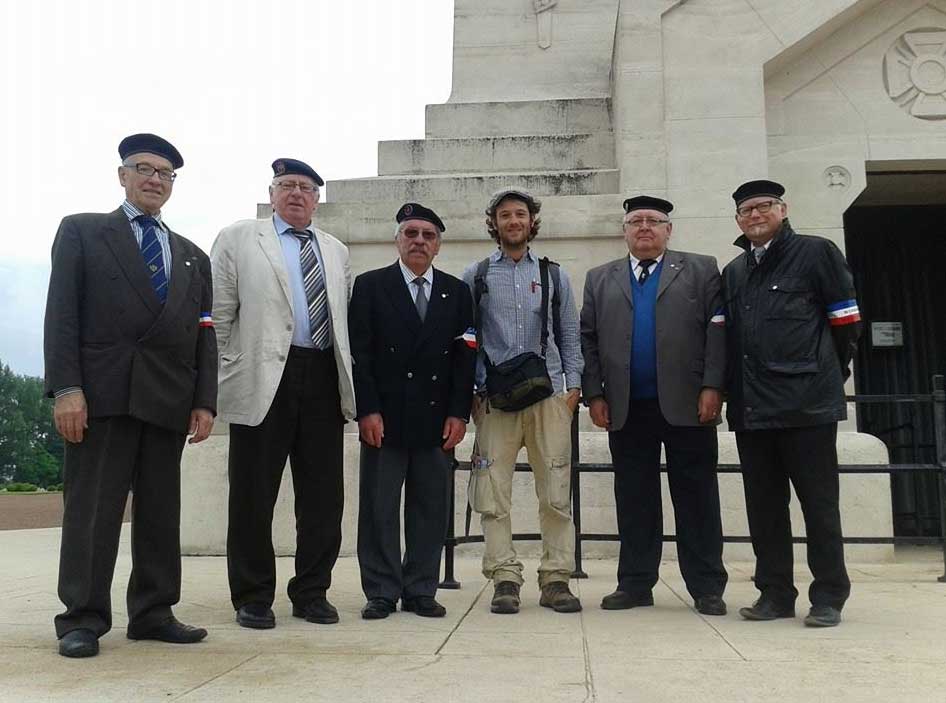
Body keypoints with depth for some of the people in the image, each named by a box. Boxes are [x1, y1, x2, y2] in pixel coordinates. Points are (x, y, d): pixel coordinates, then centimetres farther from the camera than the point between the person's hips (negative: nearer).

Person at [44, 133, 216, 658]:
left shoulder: (193, 257, 20)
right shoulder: (81, 231, 10)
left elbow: (205, 336, 14)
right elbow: (62, 315, -1)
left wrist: (205, 401, 3)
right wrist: (65, 387, -12)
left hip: (168, 398, 4)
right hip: (102, 392, -4)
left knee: (161, 509, 6)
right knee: (91, 507, -2)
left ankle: (153, 612, 14)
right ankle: (82, 619, 5)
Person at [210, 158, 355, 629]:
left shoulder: (336, 252, 20)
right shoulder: (238, 239, 7)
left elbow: (344, 319, 17)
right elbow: (219, 313, 2)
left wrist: (348, 380, 10)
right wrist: (227, 371, -4)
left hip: (323, 379, 4)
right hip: (264, 380, -4)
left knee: (324, 496, 6)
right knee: (253, 496, 3)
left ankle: (312, 593, 19)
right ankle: (253, 598, 15)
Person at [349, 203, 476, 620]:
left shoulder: (456, 292, 11)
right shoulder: (370, 286, 4)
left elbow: (465, 355, 7)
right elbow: (359, 352, -2)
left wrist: (458, 413, -2)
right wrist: (367, 410, -10)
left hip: (437, 419, 2)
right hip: (384, 417, -2)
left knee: (431, 509, 6)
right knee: (379, 508, 2)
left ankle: (420, 592, 16)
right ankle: (381, 593, 12)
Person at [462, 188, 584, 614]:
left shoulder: (553, 275, 14)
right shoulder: (476, 276, 10)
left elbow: (570, 335, 14)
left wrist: (573, 385, 5)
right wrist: (468, 392, 2)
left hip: (549, 395, 1)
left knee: (556, 492, -1)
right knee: (493, 493, -3)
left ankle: (556, 579, 8)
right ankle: (505, 580, 6)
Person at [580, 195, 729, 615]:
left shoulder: (700, 270, 9)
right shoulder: (600, 280, 16)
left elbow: (717, 330, 0)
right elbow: (588, 340, 10)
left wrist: (712, 387, -10)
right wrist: (594, 394, 1)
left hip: (686, 405, -2)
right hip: (626, 409, 2)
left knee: (696, 498, 2)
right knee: (633, 500, 7)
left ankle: (707, 588, 10)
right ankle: (635, 585, 15)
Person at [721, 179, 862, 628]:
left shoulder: (816, 253, 1)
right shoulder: (734, 272, 16)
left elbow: (845, 322, 2)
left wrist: (824, 375, 8)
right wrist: (735, 389, 12)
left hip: (806, 402, -5)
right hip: (750, 406, 5)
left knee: (819, 503, 1)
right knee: (764, 506, 9)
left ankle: (828, 598, 11)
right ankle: (775, 594, 19)